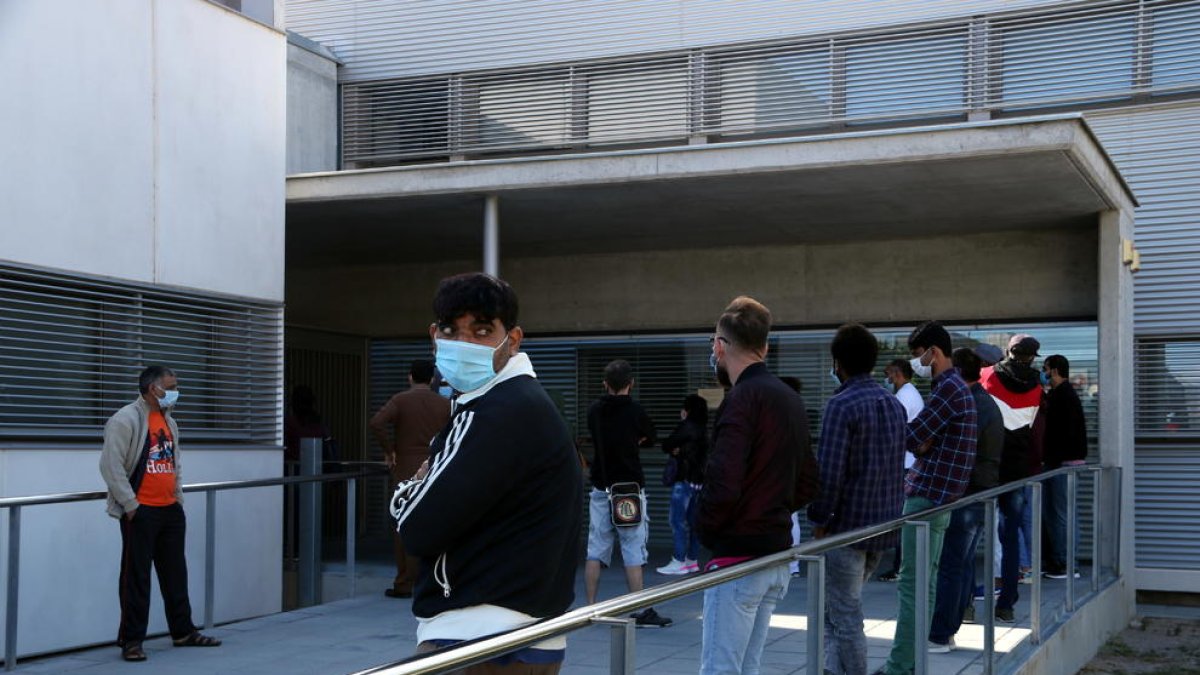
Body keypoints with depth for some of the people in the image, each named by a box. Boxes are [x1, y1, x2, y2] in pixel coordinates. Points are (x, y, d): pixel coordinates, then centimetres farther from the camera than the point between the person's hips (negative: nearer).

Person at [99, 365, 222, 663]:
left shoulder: (169, 421, 16)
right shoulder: (126, 420, -11)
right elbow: (111, 465, -15)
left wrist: (178, 495, 15)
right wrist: (130, 505, -15)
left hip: (171, 510, 8)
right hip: (140, 512, -8)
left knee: (175, 573, 14)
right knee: (136, 576, -2)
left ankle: (183, 631, 23)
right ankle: (131, 640, 5)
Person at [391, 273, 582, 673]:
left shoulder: (499, 414, -19)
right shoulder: (524, 402, 15)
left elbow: (420, 528, -19)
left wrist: (408, 494, 2)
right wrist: (423, 491, -3)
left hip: (474, 643, -11)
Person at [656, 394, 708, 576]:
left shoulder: (686, 427, -12)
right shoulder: (703, 430, 13)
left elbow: (666, 445, -9)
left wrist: (673, 450, 11)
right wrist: (676, 450, 2)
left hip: (684, 479, -9)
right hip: (698, 479, 9)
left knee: (677, 521, -6)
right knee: (692, 521, 11)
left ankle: (679, 562, -9)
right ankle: (692, 560, 13)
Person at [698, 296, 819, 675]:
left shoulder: (743, 399, -15)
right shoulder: (790, 399, 12)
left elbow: (723, 484, -24)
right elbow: (807, 483, 19)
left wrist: (706, 530, -7)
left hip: (738, 558, -9)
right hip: (777, 557, 9)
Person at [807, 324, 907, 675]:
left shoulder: (842, 404, -15)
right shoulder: (894, 404, 10)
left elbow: (829, 471, -19)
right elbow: (898, 466, 15)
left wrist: (819, 521, -10)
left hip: (847, 526, -8)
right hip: (884, 525, 8)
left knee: (845, 616, 1)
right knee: (840, 605, 20)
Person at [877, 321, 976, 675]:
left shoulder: (948, 388, -15)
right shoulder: (955, 387, 18)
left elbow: (910, 437, -16)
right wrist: (920, 443, -3)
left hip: (927, 497, -10)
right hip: (937, 496, 10)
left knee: (912, 585, -9)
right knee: (925, 584, 11)